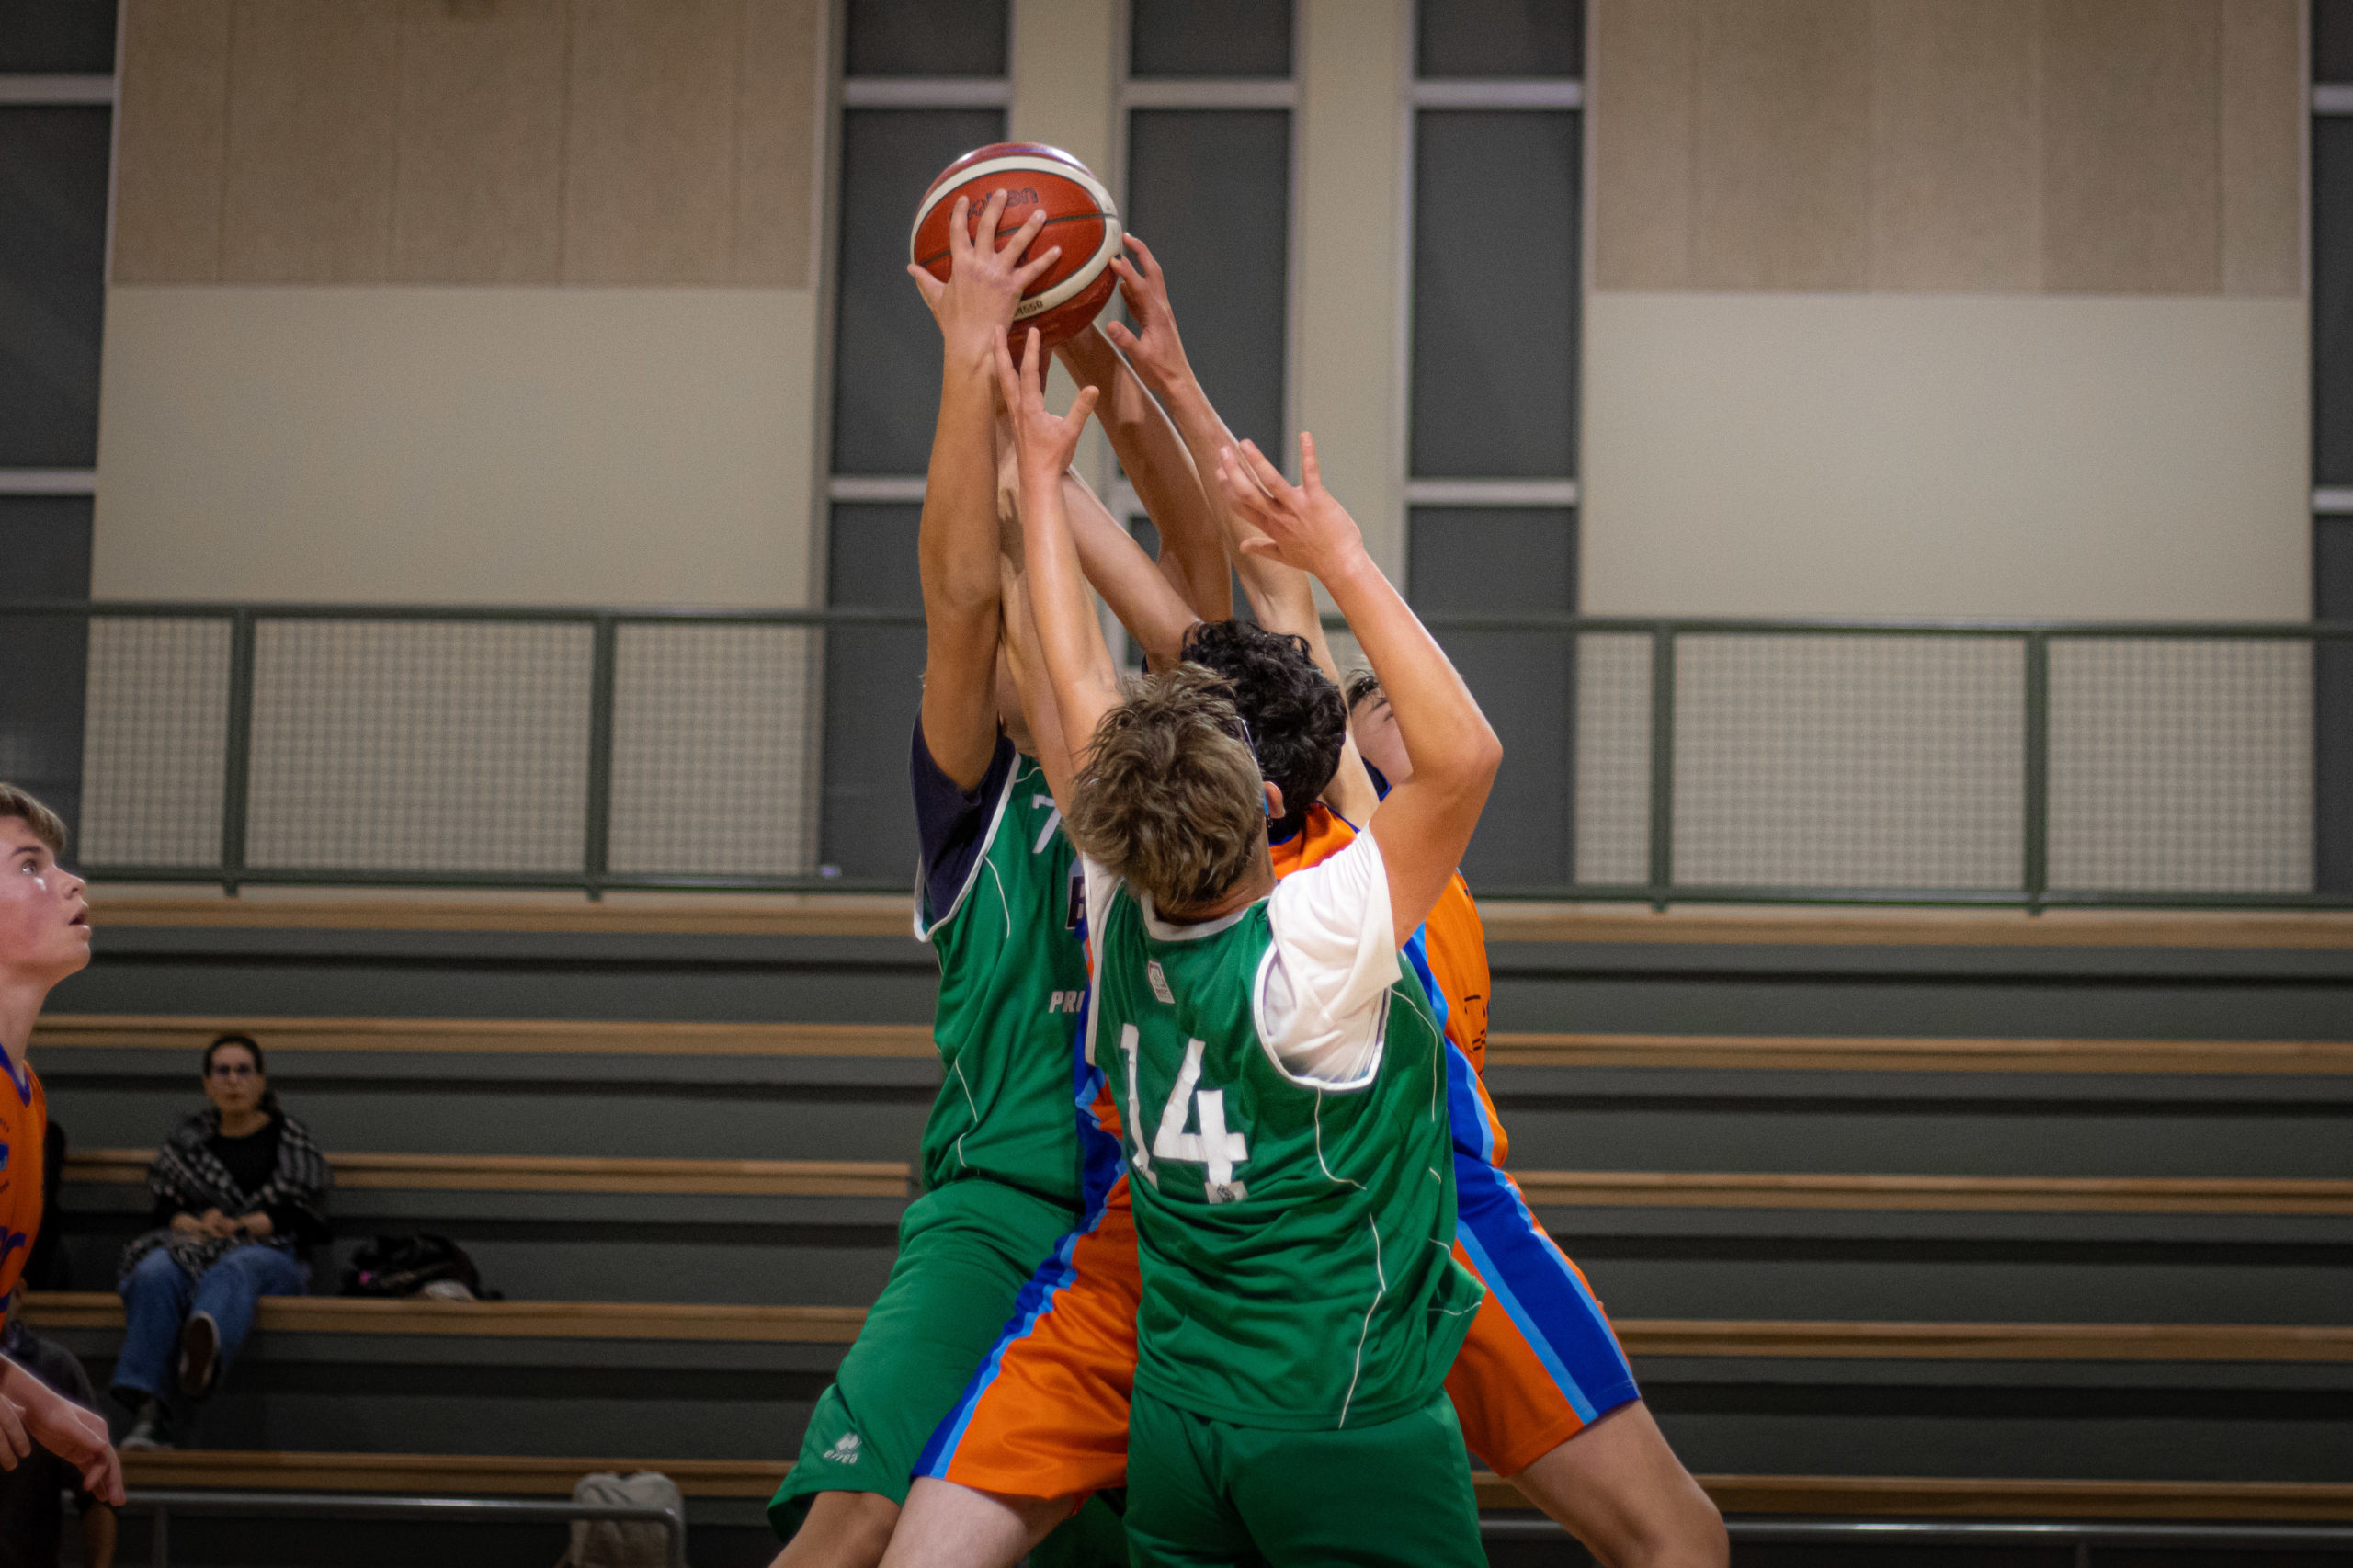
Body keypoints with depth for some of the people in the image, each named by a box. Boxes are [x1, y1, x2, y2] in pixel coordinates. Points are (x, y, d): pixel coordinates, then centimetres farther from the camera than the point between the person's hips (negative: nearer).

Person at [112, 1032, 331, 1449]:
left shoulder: (290, 1138, 15)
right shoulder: (188, 1140, 23)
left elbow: (302, 1216, 4)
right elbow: (166, 1210, 14)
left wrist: (238, 1225, -10)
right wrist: (197, 1226, -9)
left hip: (270, 1254, -2)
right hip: (194, 1246, 3)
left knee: (232, 1270, -41)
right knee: (154, 1273, -35)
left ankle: (205, 1349, -81)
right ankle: (148, 1414, -53)